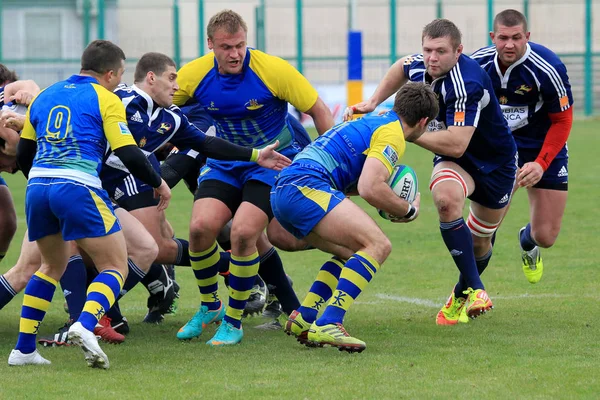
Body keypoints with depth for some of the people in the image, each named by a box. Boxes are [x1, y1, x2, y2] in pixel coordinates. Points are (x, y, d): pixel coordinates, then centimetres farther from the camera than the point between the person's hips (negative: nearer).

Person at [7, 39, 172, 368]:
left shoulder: (44, 96, 21)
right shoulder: (106, 100, 4)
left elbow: (23, 154, 25)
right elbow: (129, 155, -5)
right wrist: (158, 183, 11)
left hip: (37, 189, 6)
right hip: (78, 187, -6)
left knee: (52, 265, 26)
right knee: (116, 267, 3)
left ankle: (23, 348, 18)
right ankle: (85, 326, -25)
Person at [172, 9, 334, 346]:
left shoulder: (273, 69, -20)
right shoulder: (195, 74, -11)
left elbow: (319, 110, -11)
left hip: (273, 163, -4)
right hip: (225, 163, 4)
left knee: (243, 232, -23)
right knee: (201, 227, -17)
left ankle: (234, 321, -4)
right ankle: (210, 306, 11)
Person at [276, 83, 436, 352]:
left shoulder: (374, 123, 29)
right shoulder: (392, 134, -2)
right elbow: (369, 188, -16)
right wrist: (408, 210, 0)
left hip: (282, 193, 10)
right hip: (306, 188, -10)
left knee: (356, 251, 20)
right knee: (378, 245, -17)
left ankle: (303, 319, 11)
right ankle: (326, 326, -28)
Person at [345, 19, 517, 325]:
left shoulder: (466, 84, -35)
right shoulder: (419, 67, -14)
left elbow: (455, 144, -40)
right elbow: (402, 66, 14)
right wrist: (373, 102, 4)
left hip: (495, 162, -4)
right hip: (454, 161, 4)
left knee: (479, 245, 11)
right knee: (446, 198, -31)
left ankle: (463, 293, 46)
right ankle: (474, 290, -22)